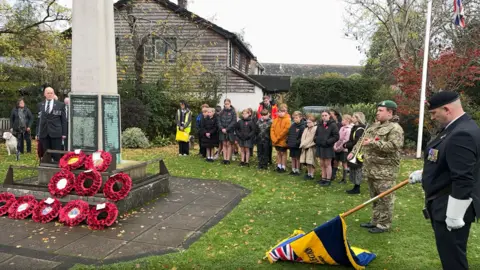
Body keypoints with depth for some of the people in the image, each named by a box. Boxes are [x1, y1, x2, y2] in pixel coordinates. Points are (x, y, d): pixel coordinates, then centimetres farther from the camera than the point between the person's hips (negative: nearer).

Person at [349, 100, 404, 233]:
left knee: (385, 199, 0)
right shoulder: (374, 126, 17)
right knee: (374, 197, 17)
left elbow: (393, 146, -25)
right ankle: (375, 221, 28)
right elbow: (362, 140, 22)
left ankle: (384, 224, 10)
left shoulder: (395, 128, -11)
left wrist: (373, 143, -24)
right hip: (371, 169, 9)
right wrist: (353, 152, 12)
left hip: (385, 170, -9)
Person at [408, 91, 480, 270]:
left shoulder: (462, 135, -25)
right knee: (449, 254, 22)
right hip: (446, 206, 10)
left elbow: (463, 180, -27)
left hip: (453, 209, -10)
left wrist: (454, 215, -23)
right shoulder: (457, 128, 9)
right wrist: (422, 175, 22)